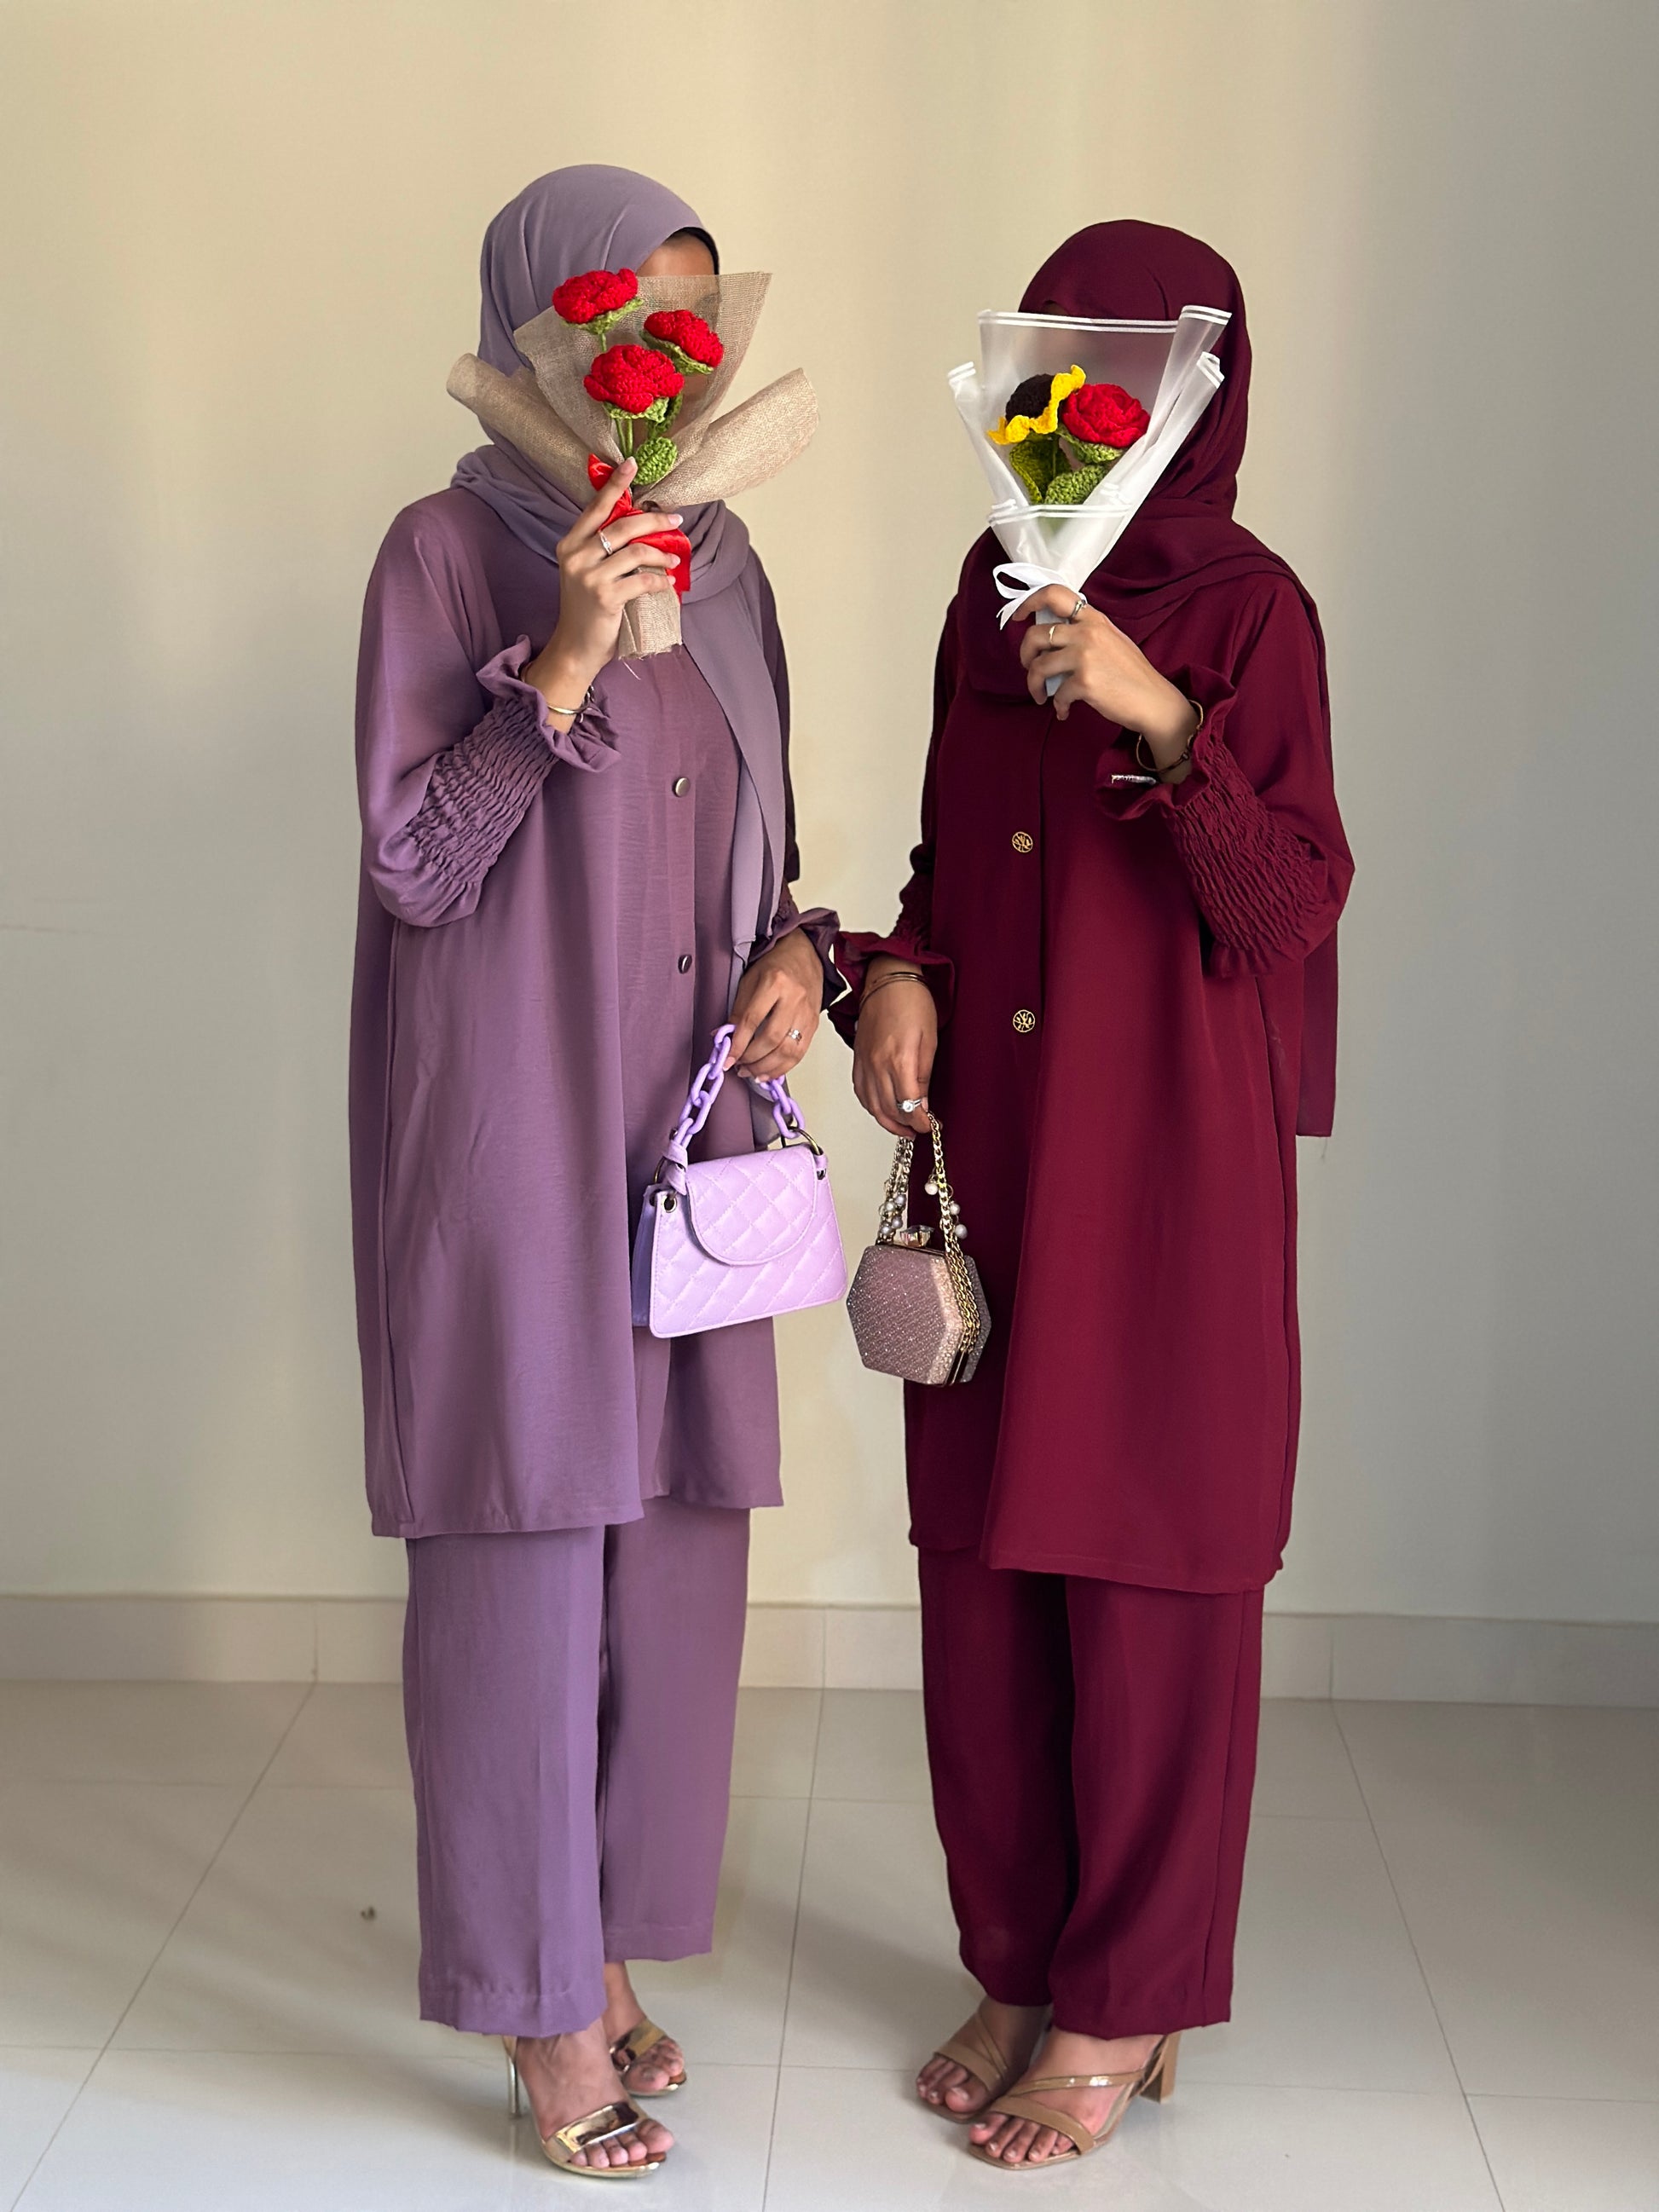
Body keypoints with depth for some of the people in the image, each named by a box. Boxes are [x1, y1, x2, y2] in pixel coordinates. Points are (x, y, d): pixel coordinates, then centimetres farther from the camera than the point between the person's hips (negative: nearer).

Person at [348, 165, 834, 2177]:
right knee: (522, 1544, 0)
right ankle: (546, 2014, 14)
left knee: (668, 1541, 10)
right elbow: (413, 861, -12)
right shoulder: (447, 552, -7)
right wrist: (563, 664, -22)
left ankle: (603, 1947, 27)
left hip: (680, 1126, 6)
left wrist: (793, 953, -2)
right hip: (508, 1123, -6)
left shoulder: (715, 560, 11)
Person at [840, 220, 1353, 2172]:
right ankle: (1020, 1964, 28)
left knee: (1143, 1572, 4)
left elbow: (1295, 905, -15)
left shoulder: (1249, 611, -8)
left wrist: (1159, 715, -27)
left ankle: (1128, 2006, 20)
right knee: (982, 1568, 11)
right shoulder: (996, 585, 9)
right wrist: (900, 970, -4)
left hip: (1163, 1159, -6)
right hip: (987, 1147, 6)